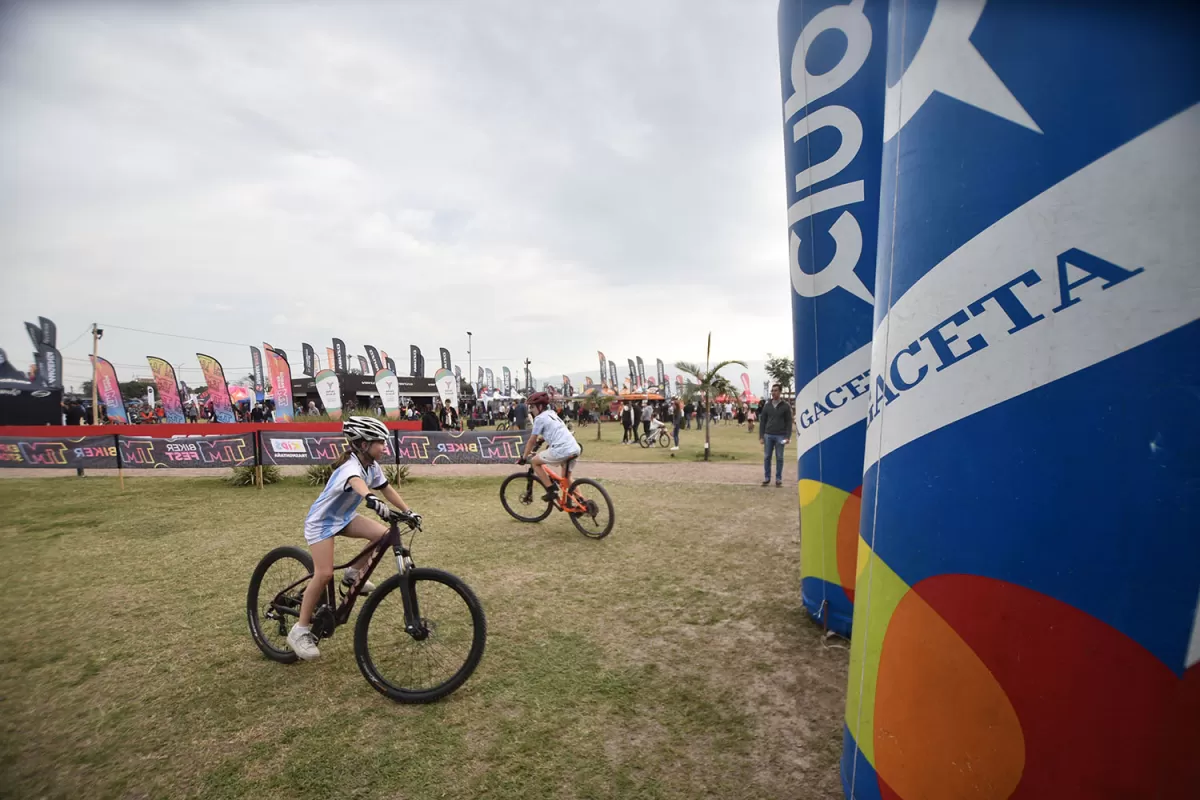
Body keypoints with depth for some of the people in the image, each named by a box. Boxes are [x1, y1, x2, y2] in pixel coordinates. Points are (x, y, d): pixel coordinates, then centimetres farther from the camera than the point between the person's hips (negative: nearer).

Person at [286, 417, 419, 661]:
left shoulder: (372, 466, -5)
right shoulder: (351, 466, -32)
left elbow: (387, 489, 4)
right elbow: (358, 484, -56)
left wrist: (408, 511, -5)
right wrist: (375, 502, -75)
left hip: (344, 517, 8)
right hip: (322, 520, -8)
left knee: (383, 535, -12)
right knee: (324, 574, -18)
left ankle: (352, 575, 10)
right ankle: (300, 631, -1)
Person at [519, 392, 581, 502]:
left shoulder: (540, 418, 1)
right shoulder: (552, 414, 24)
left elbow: (532, 440, 3)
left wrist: (524, 457, 13)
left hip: (562, 450, -8)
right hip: (575, 448, 8)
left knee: (535, 461, 11)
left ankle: (551, 490, 7)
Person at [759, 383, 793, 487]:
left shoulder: (785, 406, 0)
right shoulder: (767, 405, 7)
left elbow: (789, 422, -1)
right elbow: (762, 421, 8)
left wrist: (787, 436, -9)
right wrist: (761, 436, 2)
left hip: (780, 436, -2)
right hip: (768, 435, 2)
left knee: (779, 458, 4)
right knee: (767, 457, 5)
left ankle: (778, 479, 12)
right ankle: (767, 478, 14)